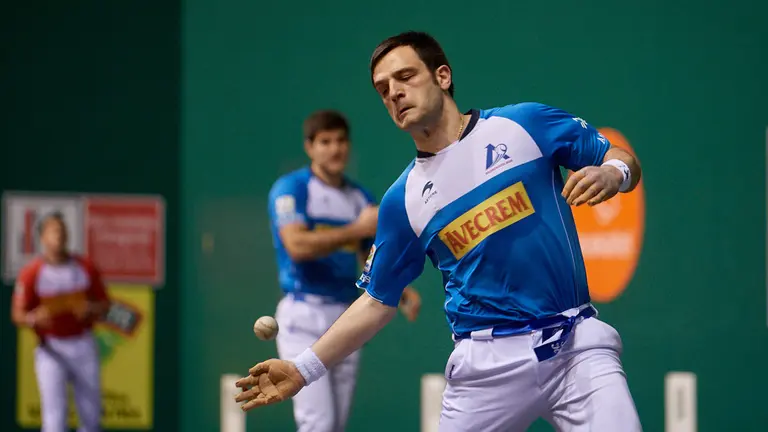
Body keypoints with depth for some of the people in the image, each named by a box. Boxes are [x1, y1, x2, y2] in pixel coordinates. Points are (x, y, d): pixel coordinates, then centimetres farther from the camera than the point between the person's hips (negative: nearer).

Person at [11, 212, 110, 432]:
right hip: (51, 348, -3)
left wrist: (90, 308, -16)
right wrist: (34, 319, -30)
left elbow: (105, 304, 7)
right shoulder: (31, 273, -8)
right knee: (55, 413, -10)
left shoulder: (85, 267, 1)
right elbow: (17, 314, -7)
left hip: (84, 346, 3)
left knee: (91, 414, 9)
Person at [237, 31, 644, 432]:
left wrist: (611, 174, -16)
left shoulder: (525, 123, 2)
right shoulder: (401, 200, 8)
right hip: (491, 363, 2)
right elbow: (378, 302, 13)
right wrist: (305, 368, 7)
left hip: (577, 344, -2)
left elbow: (623, 159, 7)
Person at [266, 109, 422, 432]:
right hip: (304, 317, -6)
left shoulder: (361, 198, 13)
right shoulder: (291, 189, -5)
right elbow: (297, 246, -21)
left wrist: (403, 293, -2)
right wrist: (357, 229, -21)